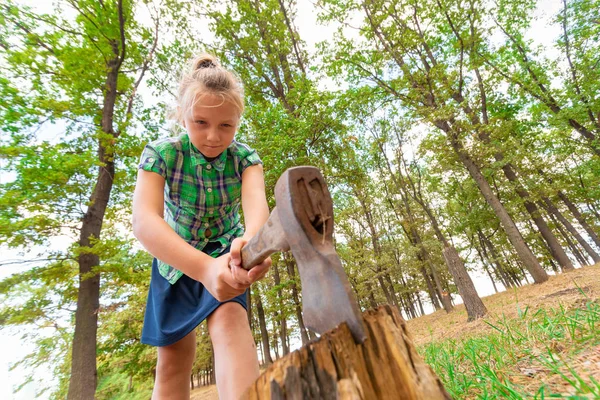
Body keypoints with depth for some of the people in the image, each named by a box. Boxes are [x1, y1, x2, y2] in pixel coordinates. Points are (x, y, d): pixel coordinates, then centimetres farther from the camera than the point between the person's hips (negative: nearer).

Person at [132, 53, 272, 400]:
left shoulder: (245, 157, -19)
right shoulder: (161, 154, -23)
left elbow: (256, 202, -39)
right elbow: (144, 221, -38)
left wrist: (252, 240, -64)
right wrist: (205, 268, -56)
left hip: (225, 252, 0)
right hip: (176, 257, 1)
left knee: (230, 317, -27)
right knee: (174, 355, 4)